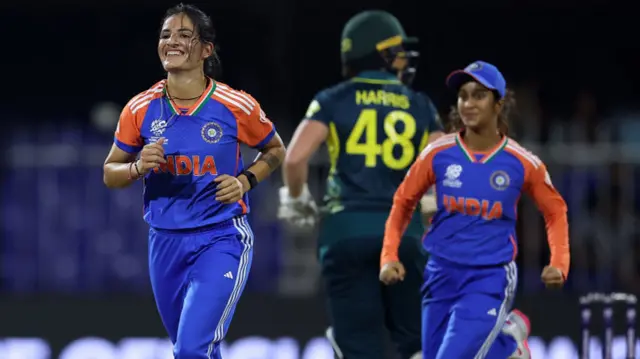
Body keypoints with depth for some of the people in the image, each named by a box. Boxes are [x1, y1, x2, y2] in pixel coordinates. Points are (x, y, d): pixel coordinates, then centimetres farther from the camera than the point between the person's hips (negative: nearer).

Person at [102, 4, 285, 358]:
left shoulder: (236, 106, -7)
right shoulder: (140, 110, -2)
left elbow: (275, 150, 10)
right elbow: (110, 173, 8)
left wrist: (246, 181, -8)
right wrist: (139, 167, -13)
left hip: (222, 239, -4)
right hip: (166, 243, 4)